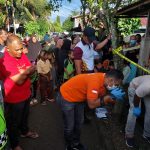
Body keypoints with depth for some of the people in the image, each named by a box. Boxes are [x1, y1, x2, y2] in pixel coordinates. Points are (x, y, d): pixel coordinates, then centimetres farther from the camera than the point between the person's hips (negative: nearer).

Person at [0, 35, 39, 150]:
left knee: (25, 115, 29)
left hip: (26, 94, 7)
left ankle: (25, 131, 55)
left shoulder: (21, 55, -5)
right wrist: (26, 72, -15)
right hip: (14, 98, -7)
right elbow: (19, 81, -31)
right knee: (14, 122, 15)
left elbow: (32, 69, -4)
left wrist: (23, 72, -23)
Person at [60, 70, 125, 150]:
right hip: (67, 96, -8)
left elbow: (102, 98, 0)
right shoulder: (95, 81, -35)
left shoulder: (103, 80, -8)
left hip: (78, 97, 9)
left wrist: (113, 96, -17)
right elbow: (92, 104, -32)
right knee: (69, 126, 5)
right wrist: (110, 96, -27)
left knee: (79, 123, 19)